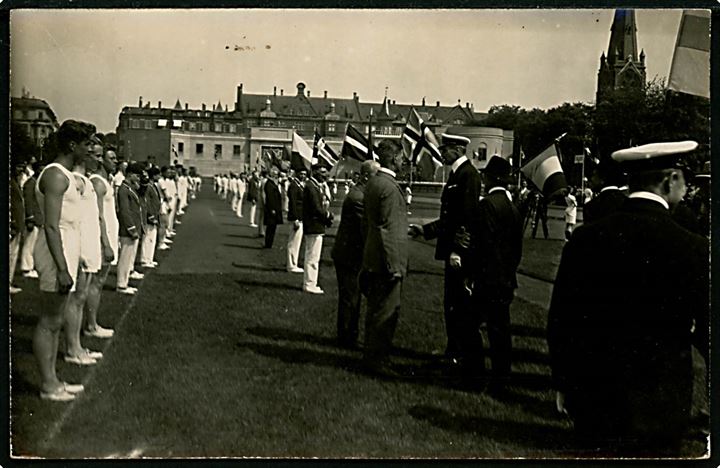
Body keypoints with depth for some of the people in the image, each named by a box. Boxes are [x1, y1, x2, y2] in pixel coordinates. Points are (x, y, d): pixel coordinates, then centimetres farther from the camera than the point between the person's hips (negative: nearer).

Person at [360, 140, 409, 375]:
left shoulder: (373, 183, 11)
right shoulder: (389, 187, -19)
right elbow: (388, 228, -21)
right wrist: (394, 266, -19)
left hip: (374, 258, 10)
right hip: (387, 259, -10)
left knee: (377, 310, 17)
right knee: (385, 312, -1)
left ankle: (372, 356, 27)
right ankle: (376, 359, 7)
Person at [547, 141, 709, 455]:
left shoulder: (584, 237, -4)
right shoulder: (692, 249, -15)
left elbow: (559, 320, 2)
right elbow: (708, 334, -9)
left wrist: (563, 384, 13)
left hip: (587, 400, 4)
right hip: (656, 409, -3)